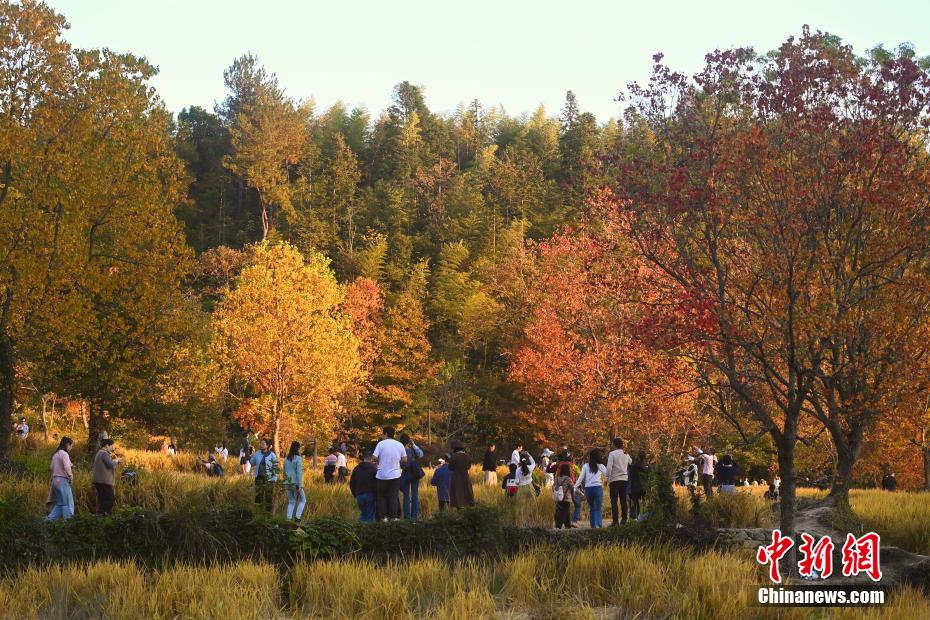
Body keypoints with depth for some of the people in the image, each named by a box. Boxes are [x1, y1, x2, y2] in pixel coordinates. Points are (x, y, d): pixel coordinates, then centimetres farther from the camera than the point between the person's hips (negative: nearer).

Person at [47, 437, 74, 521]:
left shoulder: (56, 454, 16)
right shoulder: (64, 454, -12)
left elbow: (52, 467, 19)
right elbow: (67, 467, -23)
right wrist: (71, 476, -10)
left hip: (55, 480, 9)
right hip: (62, 480, -9)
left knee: (60, 504, 14)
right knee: (68, 504, -3)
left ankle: (49, 519, 10)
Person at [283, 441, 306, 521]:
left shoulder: (286, 459, 8)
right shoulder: (298, 458, -11)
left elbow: (284, 472, 14)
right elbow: (299, 472, -16)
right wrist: (299, 485, -17)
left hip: (288, 483, 6)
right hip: (296, 483, -6)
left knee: (291, 502, 12)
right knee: (303, 500, 10)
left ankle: (289, 518, 2)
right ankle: (297, 516, -5)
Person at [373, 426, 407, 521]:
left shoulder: (381, 444, -6)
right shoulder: (400, 445, 1)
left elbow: (375, 457, -13)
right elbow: (405, 460, 0)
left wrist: (380, 461, 8)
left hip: (382, 475, -2)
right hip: (395, 475, 2)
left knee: (382, 496, 10)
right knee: (393, 497, 8)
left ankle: (383, 516, 7)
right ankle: (394, 516, 4)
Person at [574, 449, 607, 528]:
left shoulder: (586, 466, 5)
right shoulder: (601, 466, 4)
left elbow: (580, 478, 0)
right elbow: (606, 476, 7)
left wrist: (574, 487, 3)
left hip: (588, 488, 2)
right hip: (598, 488, -1)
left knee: (591, 509, 13)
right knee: (598, 509, -3)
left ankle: (593, 526, 10)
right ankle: (598, 525, -22)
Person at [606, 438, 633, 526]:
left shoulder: (612, 454, -7)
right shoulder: (626, 454, 8)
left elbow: (609, 467, -13)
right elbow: (631, 462, 25)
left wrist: (607, 479, -7)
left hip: (615, 480, -5)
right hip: (624, 479, 5)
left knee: (614, 501, -3)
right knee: (623, 500, 8)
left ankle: (615, 521, -8)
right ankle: (624, 520, 7)